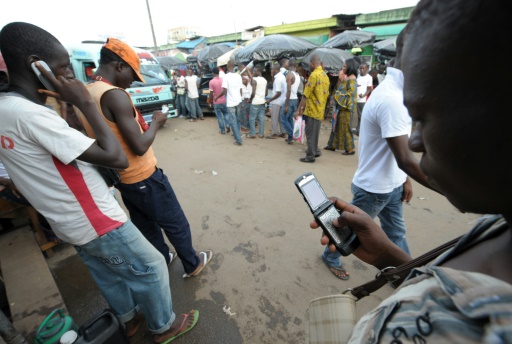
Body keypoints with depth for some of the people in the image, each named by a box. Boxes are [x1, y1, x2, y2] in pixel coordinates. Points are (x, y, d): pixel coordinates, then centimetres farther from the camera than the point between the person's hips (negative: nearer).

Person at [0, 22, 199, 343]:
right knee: (150, 268, 11)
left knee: (109, 276, 27)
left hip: (72, 224, 9)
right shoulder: (29, 113, -27)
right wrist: (85, 102, -22)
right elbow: (118, 158, -30)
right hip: (97, 224, -9)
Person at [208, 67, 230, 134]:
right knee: (226, 113, 23)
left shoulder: (211, 82, -12)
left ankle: (223, 130, 12)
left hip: (216, 102, -3)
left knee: (219, 116, 8)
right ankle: (227, 125, 5)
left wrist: (210, 102, 1)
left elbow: (211, 93, -11)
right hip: (224, 101, 3)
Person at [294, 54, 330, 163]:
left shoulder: (314, 75, -14)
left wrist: (299, 110, -13)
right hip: (320, 111, 8)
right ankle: (315, 151, 27)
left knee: (310, 133, -1)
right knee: (314, 133, 18)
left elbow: (306, 95, -18)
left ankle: (310, 156, 6)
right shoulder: (325, 76, 14)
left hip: (312, 110, -8)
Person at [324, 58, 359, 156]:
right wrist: (340, 79, 3)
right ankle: (332, 145, 24)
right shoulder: (346, 77, 16)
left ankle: (350, 149, 4)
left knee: (345, 128, -5)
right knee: (337, 126, 14)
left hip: (346, 107, -9)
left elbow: (351, 92, -19)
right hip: (341, 106, 9)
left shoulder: (352, 79, -12)